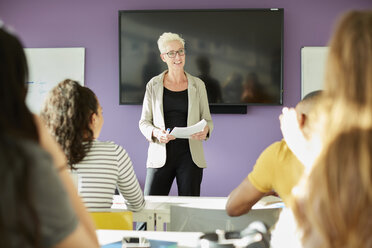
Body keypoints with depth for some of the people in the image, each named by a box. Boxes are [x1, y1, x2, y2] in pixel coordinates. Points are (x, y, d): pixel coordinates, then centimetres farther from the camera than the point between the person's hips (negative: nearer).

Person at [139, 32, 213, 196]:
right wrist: (156, 132, -14)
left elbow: (207, 119, 12)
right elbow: (144, 122, 7)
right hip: (161, 154, 0)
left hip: (190, 155, 1)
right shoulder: (153, 85, 7)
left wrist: (205, 130, -11)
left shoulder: (197, 85, 8)